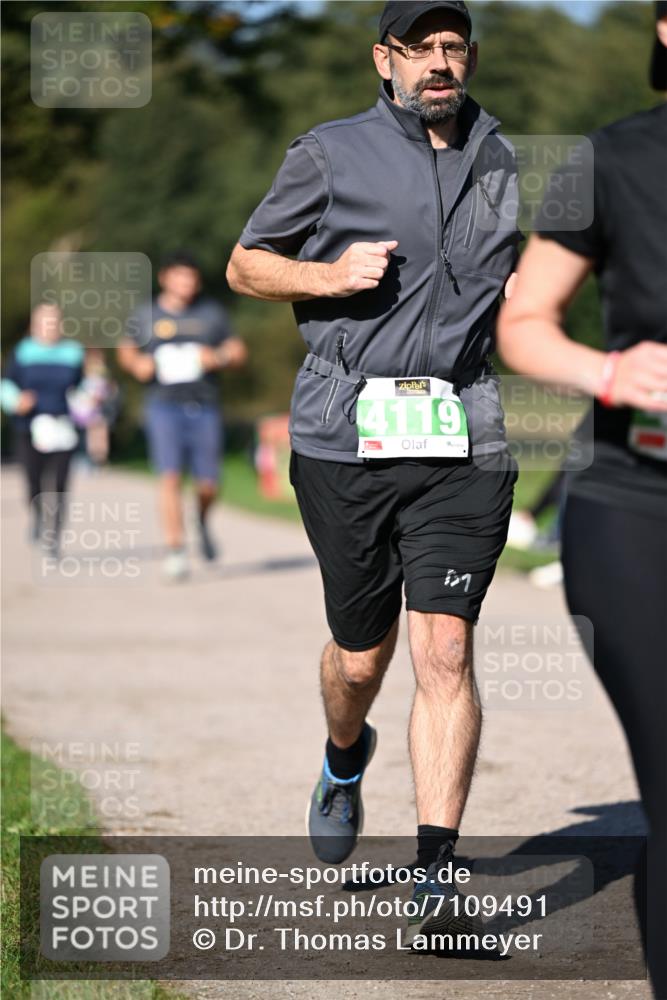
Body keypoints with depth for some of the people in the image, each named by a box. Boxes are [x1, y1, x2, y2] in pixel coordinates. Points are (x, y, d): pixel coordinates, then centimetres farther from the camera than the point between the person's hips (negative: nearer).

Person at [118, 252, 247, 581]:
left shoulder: (212, 313, 10)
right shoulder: (145, 316, 7)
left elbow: (237, 351, 13)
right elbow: (126, 351, 18)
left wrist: (219, 357, -9)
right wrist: (137, 364, -4)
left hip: (205, 407, 2)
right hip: (164, 406, -1)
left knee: (208, 484, 1)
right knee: (170, 476, -15)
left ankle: (202, 521, 35)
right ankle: (175, 550, -13)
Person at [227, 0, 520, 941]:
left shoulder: (507, 162, 12)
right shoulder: (331, 154, 4)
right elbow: (246, 264, 10)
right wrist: (331, 275, -9)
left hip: (461, 441, 1)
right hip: (344, 437, 0)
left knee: (444, 648, -12)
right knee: (361, 654, 10)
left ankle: (437, 878, -12)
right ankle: (345, 757, 46)